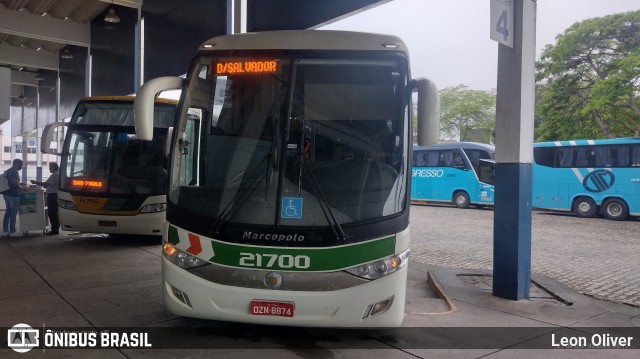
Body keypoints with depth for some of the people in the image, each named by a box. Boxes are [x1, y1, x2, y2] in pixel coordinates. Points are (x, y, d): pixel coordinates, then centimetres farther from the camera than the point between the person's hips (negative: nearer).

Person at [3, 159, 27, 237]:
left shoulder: (7, 171, 17)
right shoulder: (15, 171, -13)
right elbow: (15, 183, -23)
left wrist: (20, 184, 20)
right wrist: (21, 188, -8)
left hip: (7, 193, 9)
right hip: (13, 194, -9)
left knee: (8, 212, 12)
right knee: (13, 213, -4)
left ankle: (5, 231, 13)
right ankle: (12, 232, -2)